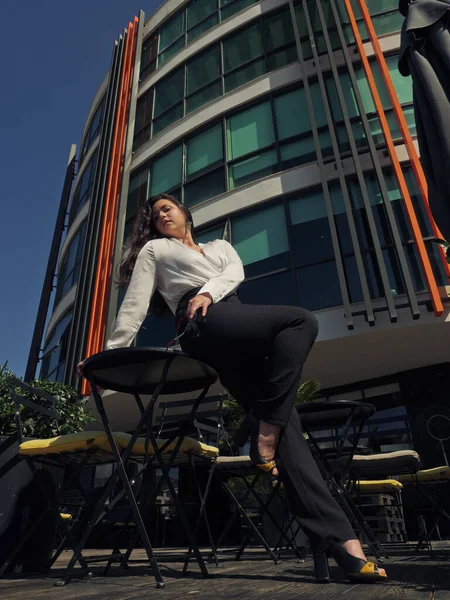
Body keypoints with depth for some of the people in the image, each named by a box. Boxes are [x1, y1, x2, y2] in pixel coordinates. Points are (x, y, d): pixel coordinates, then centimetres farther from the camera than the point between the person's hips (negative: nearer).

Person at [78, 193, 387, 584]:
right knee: (301, 320, -27)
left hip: (241, 332, 4)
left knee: (285, 425, -12)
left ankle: (335, 539, -16)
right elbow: (134, 304, 14)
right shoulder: (153, 250, 26)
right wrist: (112, 352, 3)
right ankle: (263, 430, -25)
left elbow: (235, 272, 12)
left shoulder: (220, 246, 36)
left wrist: (208, 291, -9)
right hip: (205, 327, -4)